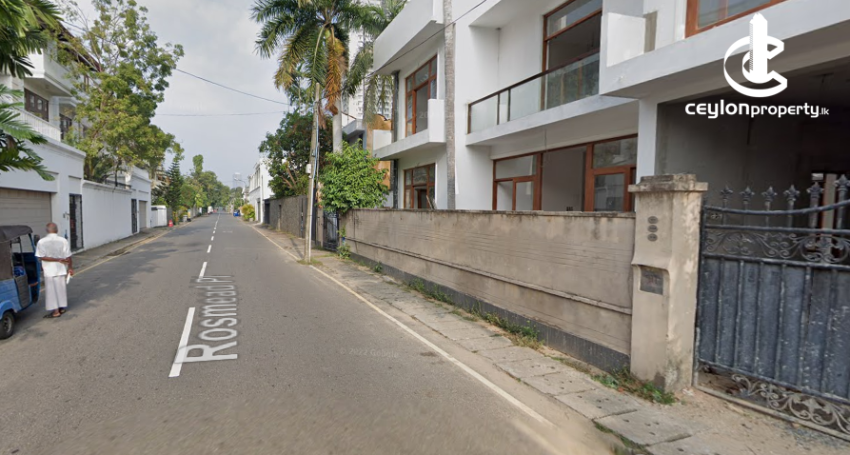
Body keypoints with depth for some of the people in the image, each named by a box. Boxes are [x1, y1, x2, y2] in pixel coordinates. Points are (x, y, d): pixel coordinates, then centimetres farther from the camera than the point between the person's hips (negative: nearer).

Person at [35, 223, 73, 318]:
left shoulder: (42, 242, -9)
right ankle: (62, 307, 26)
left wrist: (57, 259, -12)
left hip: (49, 270, -2)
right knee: (61, 288, 15)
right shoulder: (63, 241, -8)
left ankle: (55, 311, 9)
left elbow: (41, 257, -15)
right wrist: (70, 268, 5)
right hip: (61, 269, 2)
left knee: (51, 290, 6)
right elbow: (68, 257, -6)